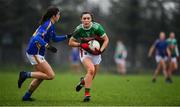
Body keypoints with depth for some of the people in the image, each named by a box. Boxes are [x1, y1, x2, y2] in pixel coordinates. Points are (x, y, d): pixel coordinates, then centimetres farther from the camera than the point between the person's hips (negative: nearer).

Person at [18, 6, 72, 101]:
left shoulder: (51, 25, 13)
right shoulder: (48, 25, -17)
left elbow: (55, 38, 29)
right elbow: (37, 38, -29)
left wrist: (66, 36, 23)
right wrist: (47, 46, -40)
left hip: (37, 54, 10)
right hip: (35, 53, -10)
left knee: (41, 76, 20)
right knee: (51, 75, -11)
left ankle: (27, 96, 24)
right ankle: (26, 74, -9)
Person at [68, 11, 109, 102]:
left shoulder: (97, 27, -21)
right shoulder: (79, 29, -17)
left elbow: (106, 39, -11)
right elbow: (71, 42, -6)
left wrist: (100, 50, -25)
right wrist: (81, 45, -23)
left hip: (96, 53, 2)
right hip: (85, 52, -2)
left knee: (92, 76, 11)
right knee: (91, 69, -27)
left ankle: (83, 81, 48)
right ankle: (87, 94, -19)